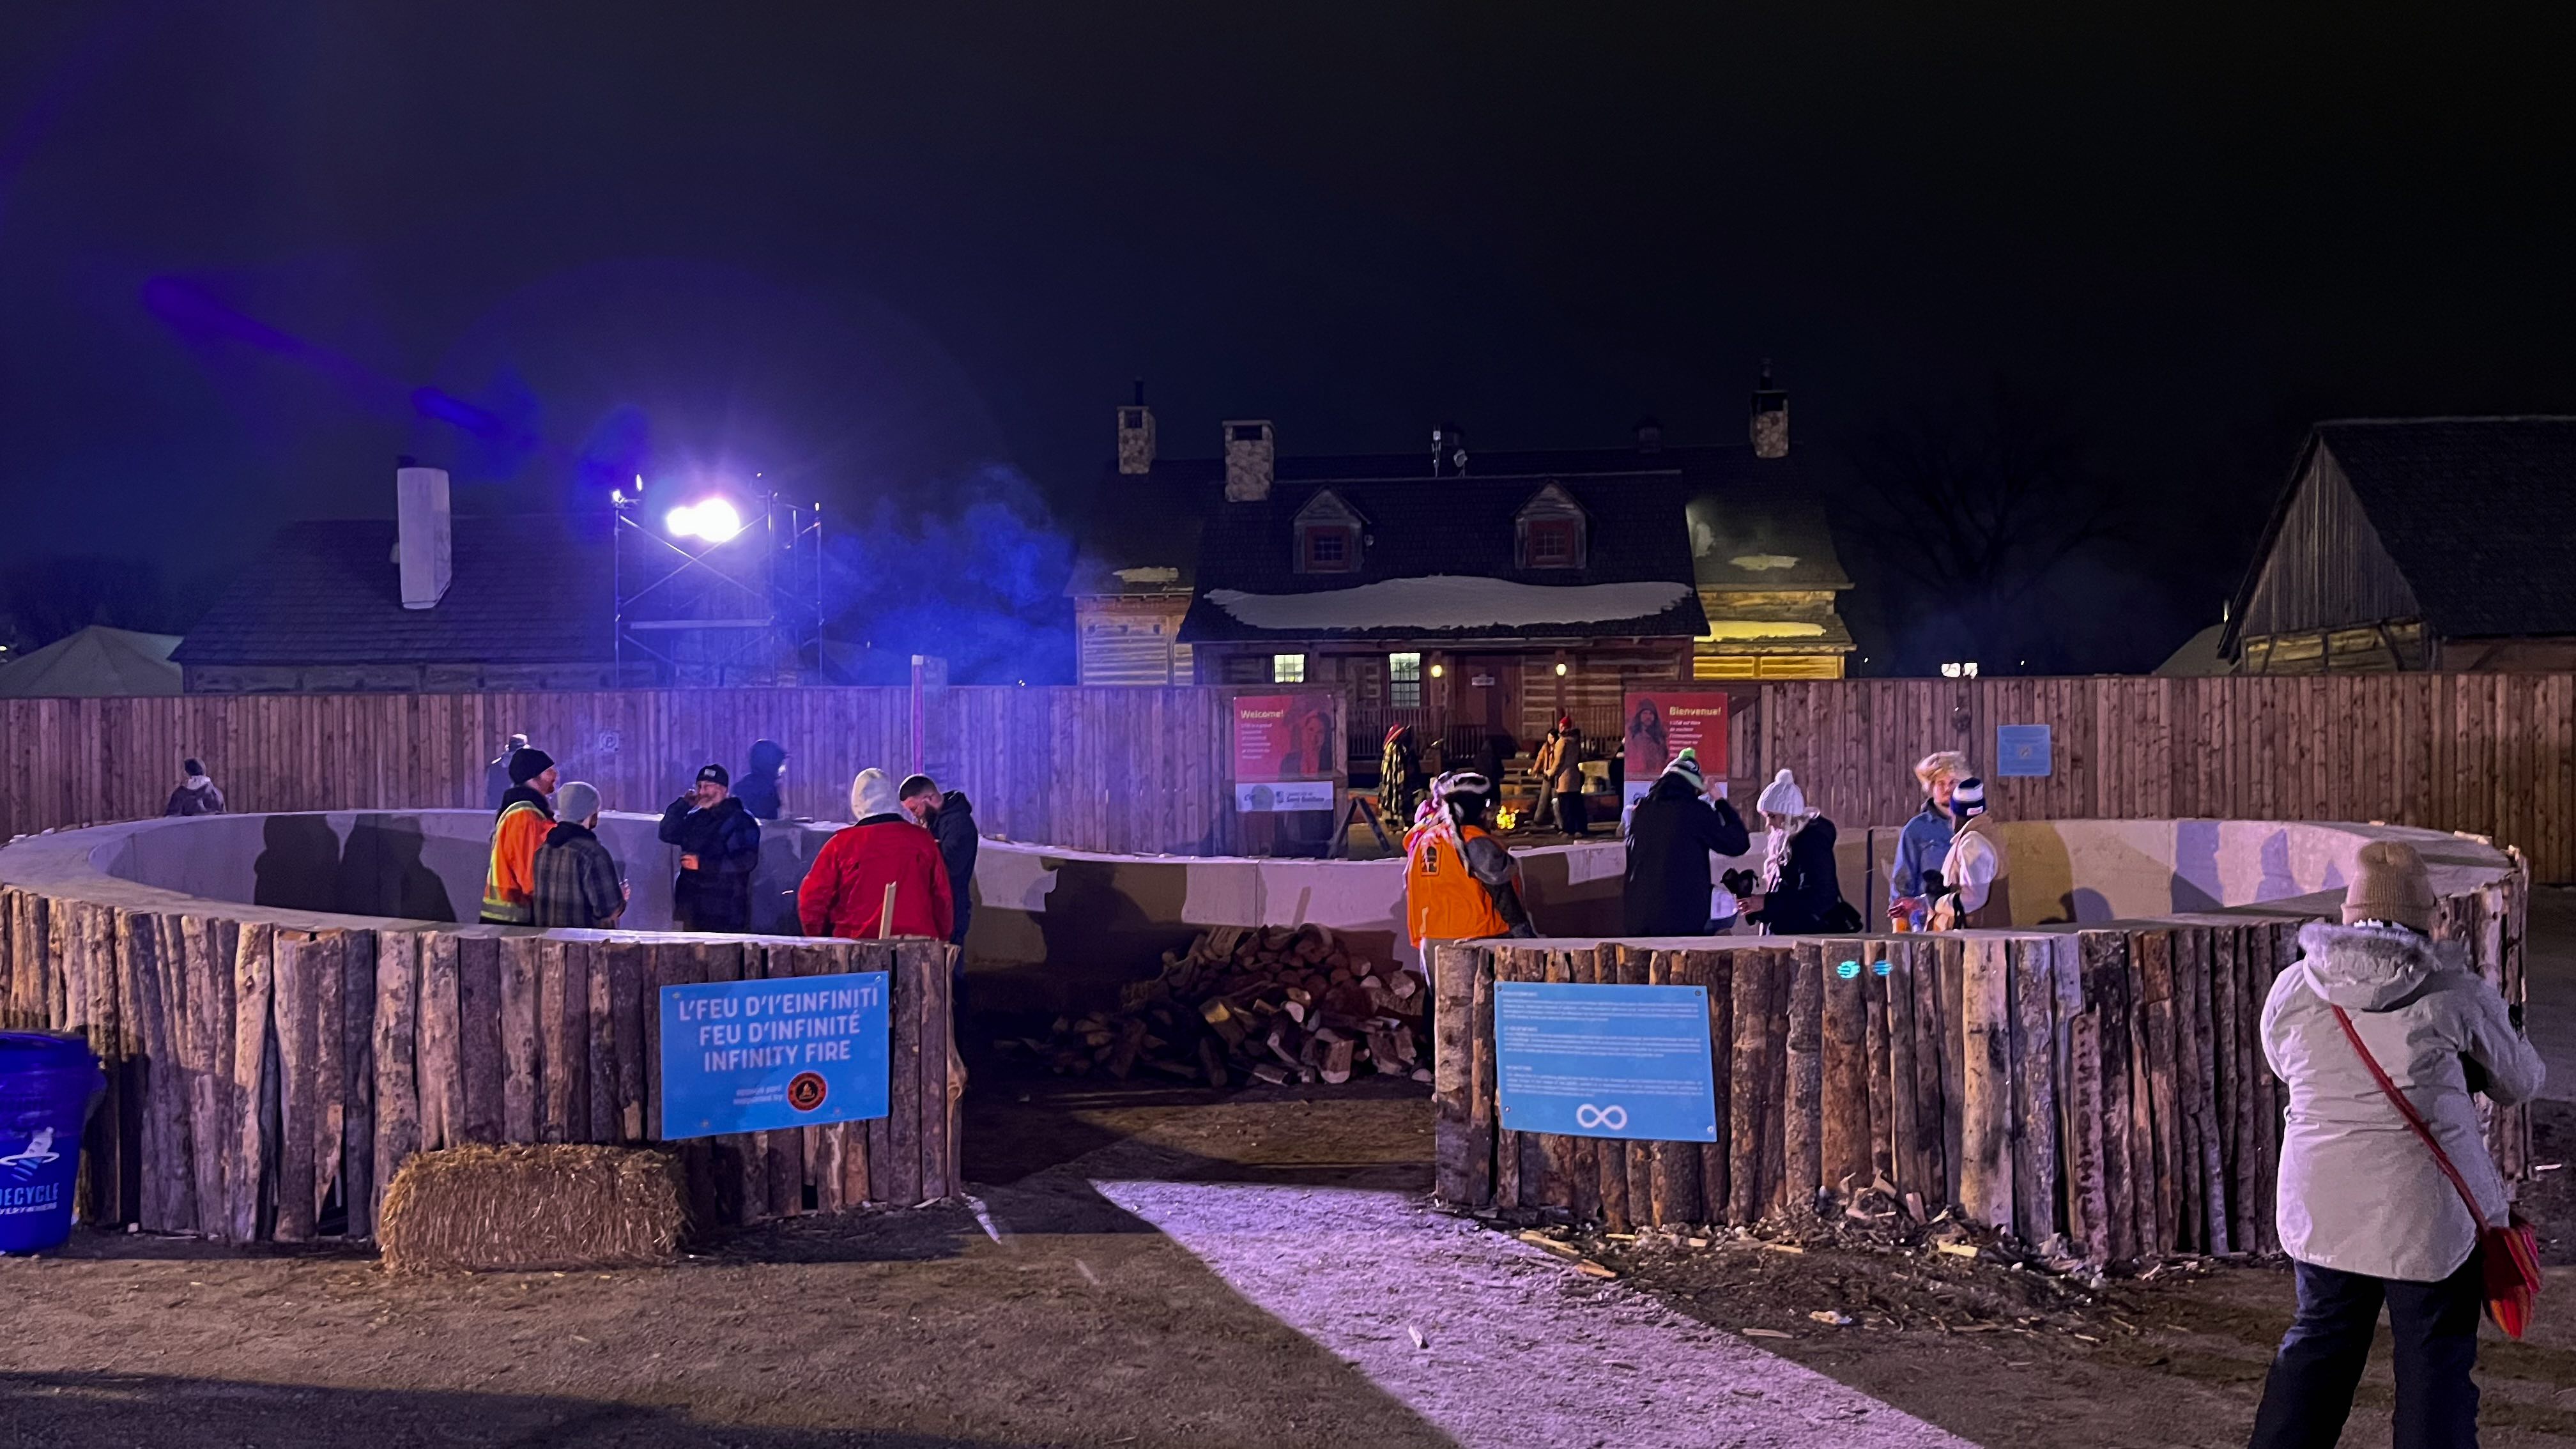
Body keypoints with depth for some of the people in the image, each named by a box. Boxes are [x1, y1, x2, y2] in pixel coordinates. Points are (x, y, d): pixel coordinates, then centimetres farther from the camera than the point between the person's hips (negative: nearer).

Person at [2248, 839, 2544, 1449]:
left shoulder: (2293, 989, -3)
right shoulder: (2456, 993, -11)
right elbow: (2519, 1082, 4)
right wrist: (2506, 1034, 25)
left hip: (2319, 1208, 3)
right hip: (2426, 1210, -3)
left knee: (2319, 1341, 19)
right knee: (2436, 1363, 9)